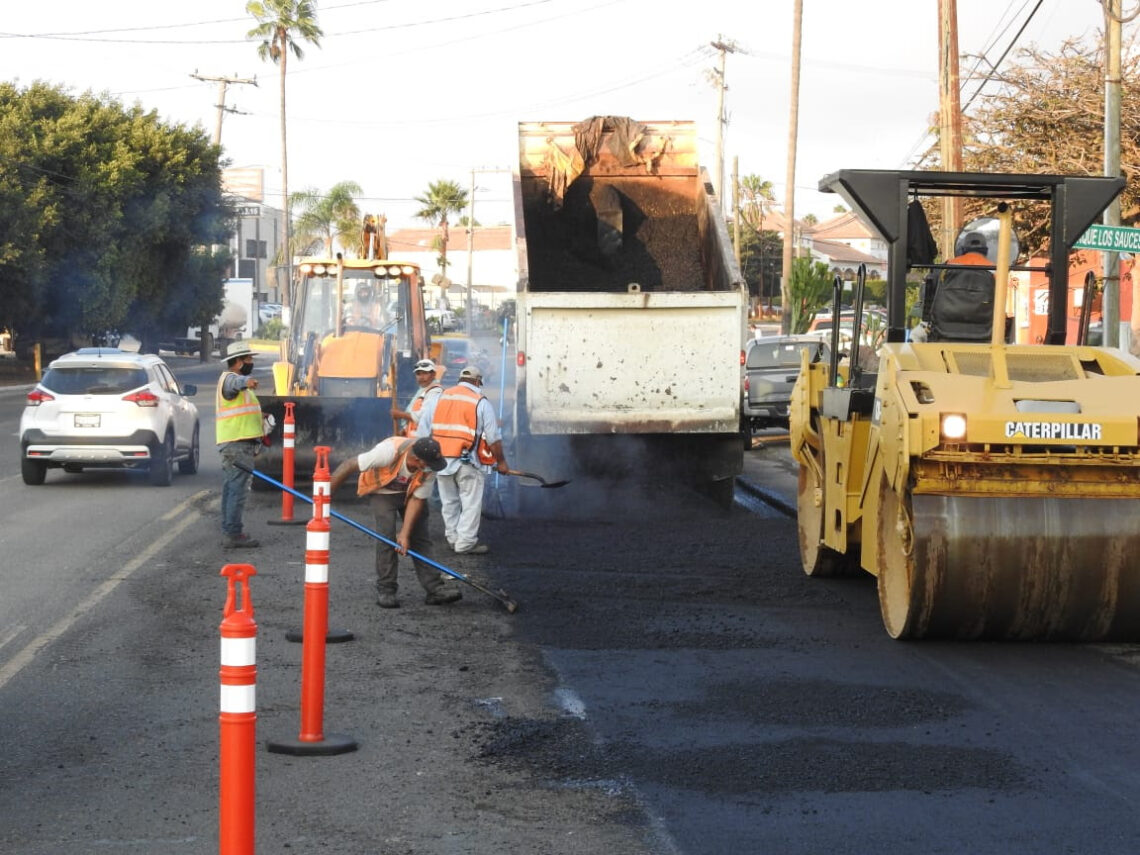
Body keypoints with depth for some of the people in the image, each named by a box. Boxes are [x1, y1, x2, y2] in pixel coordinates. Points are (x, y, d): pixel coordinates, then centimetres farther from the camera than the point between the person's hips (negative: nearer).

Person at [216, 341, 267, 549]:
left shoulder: (236, 379, 23)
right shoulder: (229, 378, -12)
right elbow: (236, 383, -38)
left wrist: (256, 418, 51)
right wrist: (246, 382, -60)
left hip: (239, 442, 11)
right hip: (238, 443, -11)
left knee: (231, 489, 13)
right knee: (237, 489, -12)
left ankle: (229, 532, 19)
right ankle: (233, 534, -14)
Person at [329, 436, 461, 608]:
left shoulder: (429, 469, -27)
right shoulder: (389, 450, -40)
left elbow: (417, 500, -19)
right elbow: (350, 465, -33)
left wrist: (405, 534, -23)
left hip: (410, 493, 3)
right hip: (382, 491, -3)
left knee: (420, 537, -6)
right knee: (387, 534, -18)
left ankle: (435, 588, -6)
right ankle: (385, 591, -9)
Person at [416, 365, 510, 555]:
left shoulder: (438, 399, 8)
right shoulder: (481, 403, -3)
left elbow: (422, 432, 7)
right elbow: (494, 438, -4)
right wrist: (501, 462, 7)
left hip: (441, 459, 5)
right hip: (469, 464, -5)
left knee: (449, 501, 16)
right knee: (471, 502, 2)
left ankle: (453, 537, 23)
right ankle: (466, 542, 2)